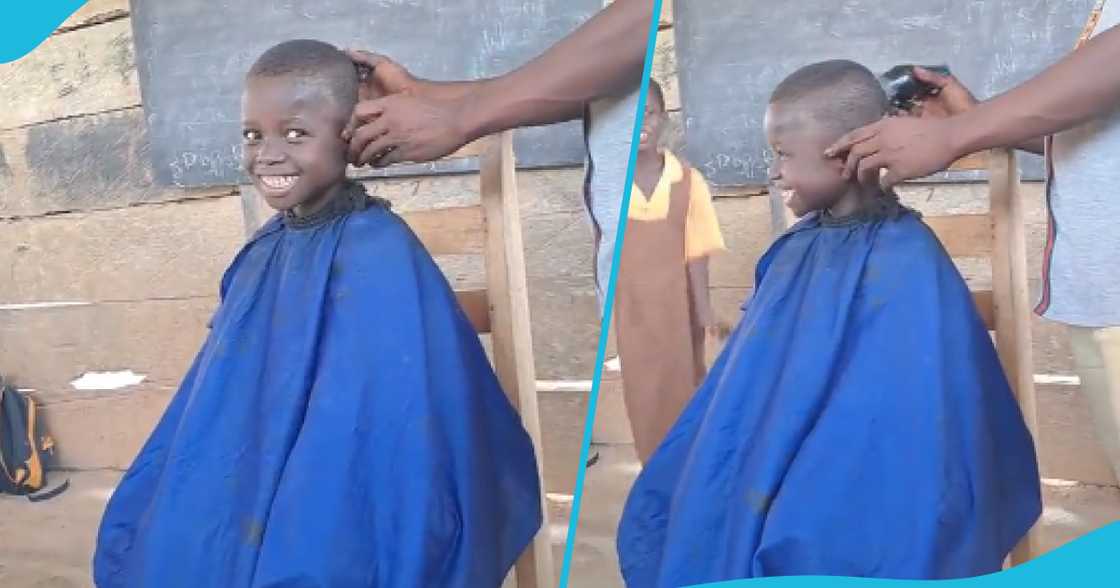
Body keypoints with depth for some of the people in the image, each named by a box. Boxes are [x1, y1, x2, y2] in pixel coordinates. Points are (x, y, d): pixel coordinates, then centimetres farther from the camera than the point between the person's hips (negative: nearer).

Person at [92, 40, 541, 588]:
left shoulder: (379, 258, -20)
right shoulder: (266, 250, 3)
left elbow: (398, 431, -22)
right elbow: (213, 403, 11)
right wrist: (141, 524, 15)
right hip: (231, 530, 7)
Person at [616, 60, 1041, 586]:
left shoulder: (908, 270, -21)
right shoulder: (803, 245, 3)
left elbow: (902, 435, -22)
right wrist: (677, 481, 12)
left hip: (829, 535, -7)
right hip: (754, 495, 7)